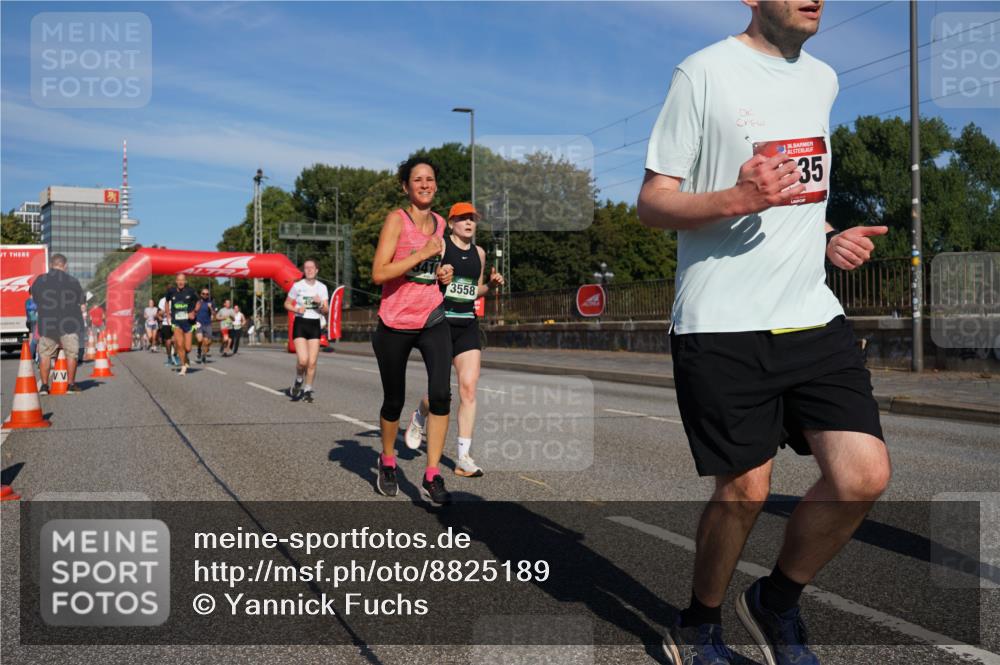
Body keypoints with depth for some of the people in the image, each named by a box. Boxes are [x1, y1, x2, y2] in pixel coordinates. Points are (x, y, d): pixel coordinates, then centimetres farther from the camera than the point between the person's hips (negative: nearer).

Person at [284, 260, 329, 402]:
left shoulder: (322, 287, 5)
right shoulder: (297, 286, -3)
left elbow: (326, 310, 4)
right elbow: (287, 304, 6)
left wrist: (320, 303, -16)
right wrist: (297, 310, -13)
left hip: (315, 325, 3)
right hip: (300, 324, -3)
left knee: (312, 362, -1)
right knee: (303, 360, -17)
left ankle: (307, 391, 14)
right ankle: (298, 381, 14)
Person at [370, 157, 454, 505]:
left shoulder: (440, 223, 9)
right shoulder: (397, 219, -9)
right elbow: (378, 273, -19)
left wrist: (441, 274, 5)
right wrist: (422, 254, -22)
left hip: (432, 320, 4)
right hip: (395, 324, -3)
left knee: (441, 394, -15)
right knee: (394, 401, 9)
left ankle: (432, 478, -7)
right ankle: (387, 462, 36)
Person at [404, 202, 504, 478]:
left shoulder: (479, 252, 13)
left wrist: (491, 283, 4)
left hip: (468, 324, 5)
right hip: (440, 321, -4)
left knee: (469, 388, -6)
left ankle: (463, 458, -2)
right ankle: (419, 417, 34)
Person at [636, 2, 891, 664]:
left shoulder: (822, 79, 16)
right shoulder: (704, 73, -4)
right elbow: (652, 201, -5)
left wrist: (830, 239, 8)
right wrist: (738, 199, -23)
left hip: (814, 316, 6)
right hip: (721, 324, -6)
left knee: (865, 475, -5)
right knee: (746, 489, -1)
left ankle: (775, 604, 21)